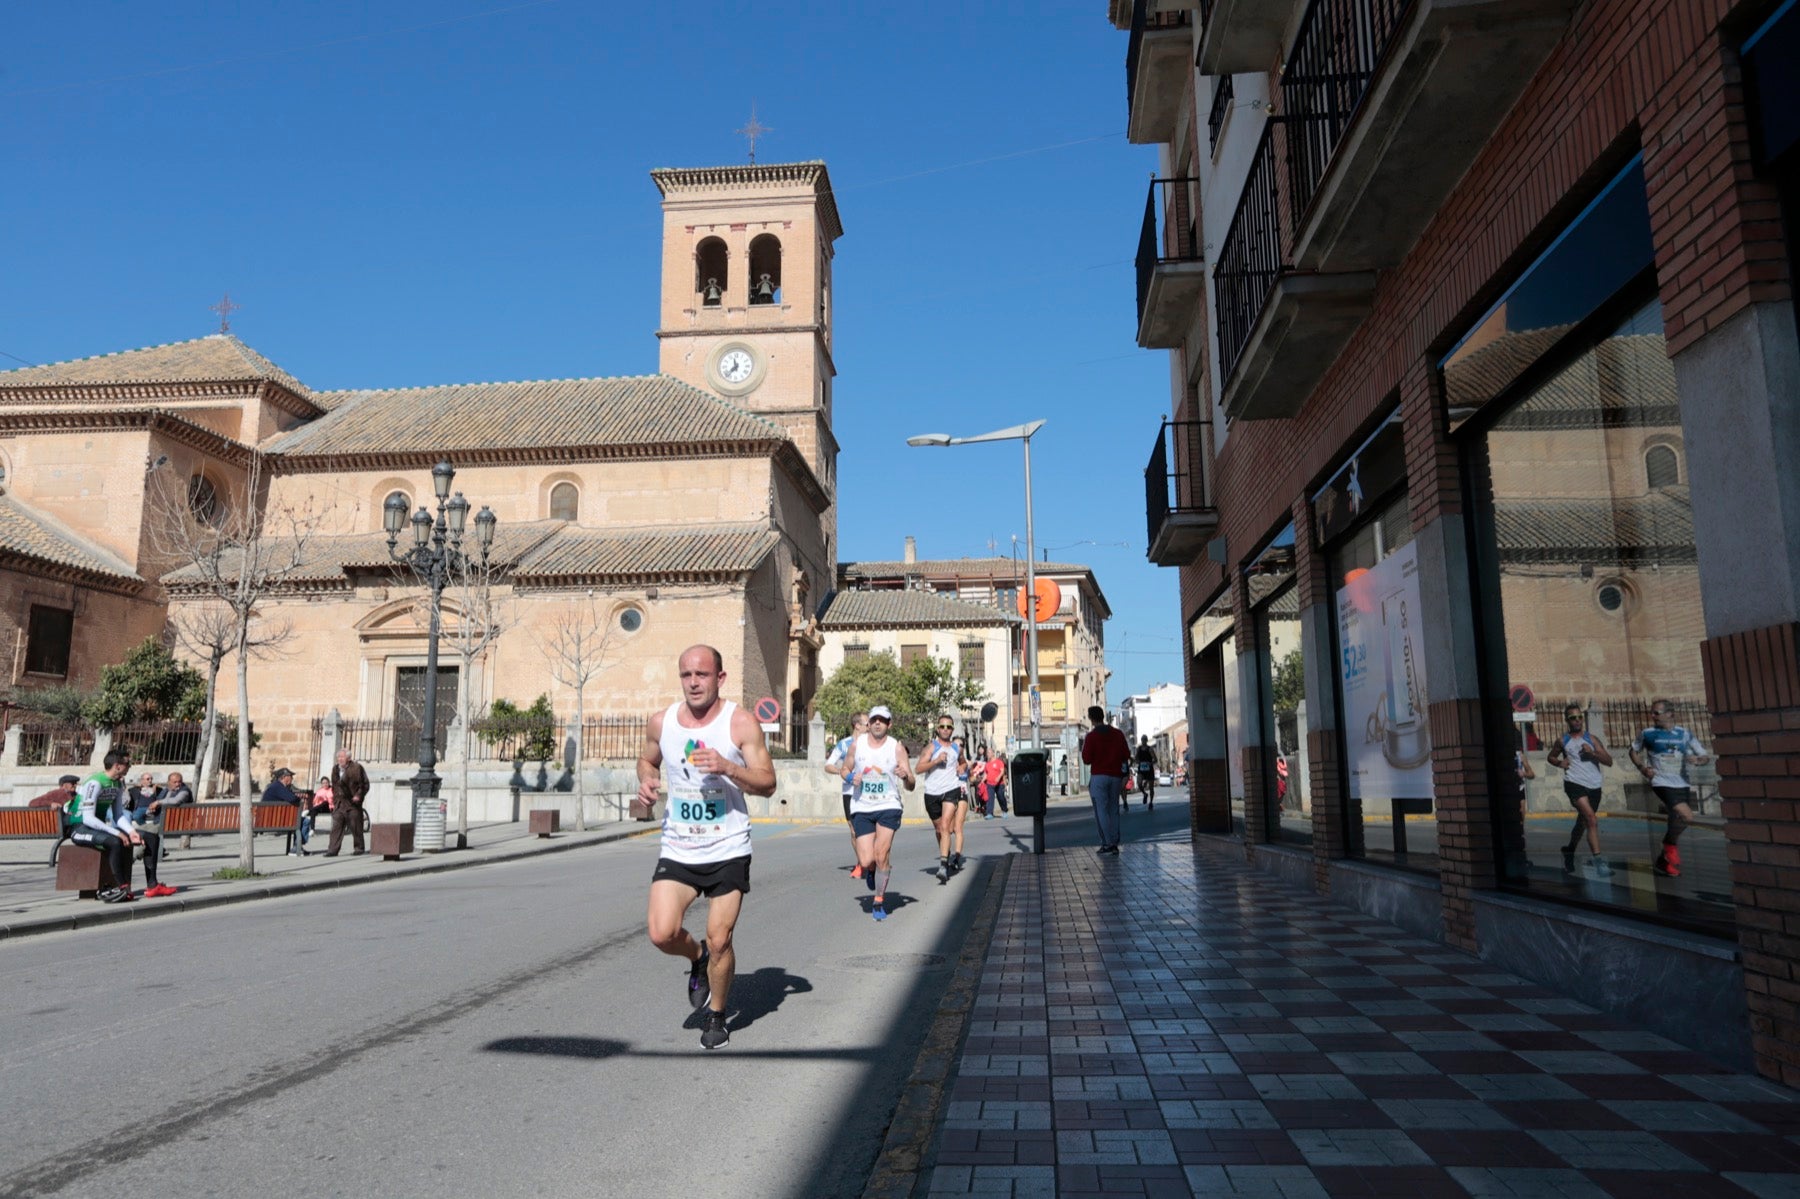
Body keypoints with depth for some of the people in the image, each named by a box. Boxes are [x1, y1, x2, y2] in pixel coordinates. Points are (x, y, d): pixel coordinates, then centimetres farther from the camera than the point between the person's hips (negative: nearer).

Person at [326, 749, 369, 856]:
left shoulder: (356, 768, -7)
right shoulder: (335, 769, 11)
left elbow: (365, 784, -5)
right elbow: (334, 785, 22)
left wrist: (358, 795, -15)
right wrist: (335, 798, 14)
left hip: (353, 803, -5)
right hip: (339, 803, 5)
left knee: (356, 826, 3)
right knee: (336, 826, -2)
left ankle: (359, 847, 14)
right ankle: (333, 850, -3)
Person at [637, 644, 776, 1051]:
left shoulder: (741, 723, -10)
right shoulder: (660, 722, 1)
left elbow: (767, 783, -11)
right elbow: (647, 759, 21)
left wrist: (726, 767, -27)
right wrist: (645, 779, -1)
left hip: (728, 852, -3)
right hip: (677, 850, 3)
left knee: (719, 940, 0)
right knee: (661, 933, -11)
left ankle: (715, 1015, 27)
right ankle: (697, 959, 25)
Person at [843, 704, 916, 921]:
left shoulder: (897, 748, -3)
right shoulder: (856, 745, 2)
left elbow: (911, 786, -1)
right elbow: (846, 770, 17)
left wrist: (906, 776, -24)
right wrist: (853, 777, -6)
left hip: (888, 806, -1)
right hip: (862, 808, 1)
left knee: (881, 854, -12)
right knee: (866, 861, -7)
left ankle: (879, 901, 6)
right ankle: (871, 870, 31)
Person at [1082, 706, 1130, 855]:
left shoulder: (1091, 737, -7)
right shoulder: (1118, 734, 6)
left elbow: (1087, 760, -8)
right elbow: (1127, 755, 4)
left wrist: (1083, 748, 9)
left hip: (1098, 777, -4)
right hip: (1115, 776, 4)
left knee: (1101, 811, -3)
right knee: (1113, 810, 11)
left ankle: (1109, 843, -12)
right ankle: (1114, 843, 9)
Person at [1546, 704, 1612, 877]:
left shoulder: (1591, 739, 8)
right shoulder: (1562, 741, 6)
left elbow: (1609, 761, 3)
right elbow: (1550, 757, 21)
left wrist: (1593, 752, -13)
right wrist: (1559, 763, -1)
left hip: (1594, 786, 3)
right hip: (1575, 784, -3)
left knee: (1582, 823, 17)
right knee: (1591, 818, -22)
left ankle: (1569, 852, 40)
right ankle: (1597, 860, -27)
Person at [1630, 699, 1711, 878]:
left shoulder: (1684, 734, 4)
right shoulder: (1647, 734, -2)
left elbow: (1705, 757, 7)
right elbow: (1634, 751, 13)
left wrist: (1698, 760, -16)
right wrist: (1642, 768, -4)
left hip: (1683, 785, 4)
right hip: (1662, 784, -4)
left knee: (1676, 824, 10)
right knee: (1687, 817, -23)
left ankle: (1663, 861, 27)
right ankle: (1670, 847, 1)